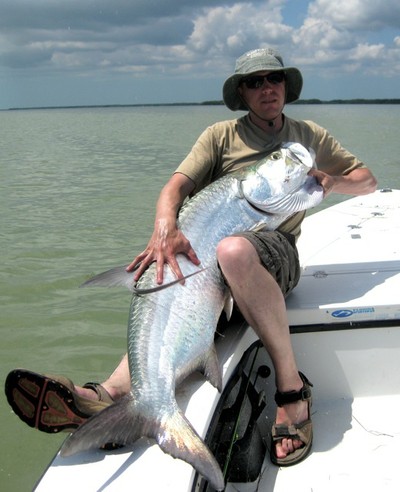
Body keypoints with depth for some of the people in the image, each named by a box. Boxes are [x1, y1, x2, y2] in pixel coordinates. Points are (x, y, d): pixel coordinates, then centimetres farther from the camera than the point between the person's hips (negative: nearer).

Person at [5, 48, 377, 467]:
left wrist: (332, 181, 2)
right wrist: (165, 228, -24)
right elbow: (177, 185, -1)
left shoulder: (311, 137, 21)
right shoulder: (221, 135, 15)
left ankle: (291, 386, -32)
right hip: (207, 249, 2)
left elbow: (367, 181, 27)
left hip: (275, 247, -1)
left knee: (233, 249, -39)